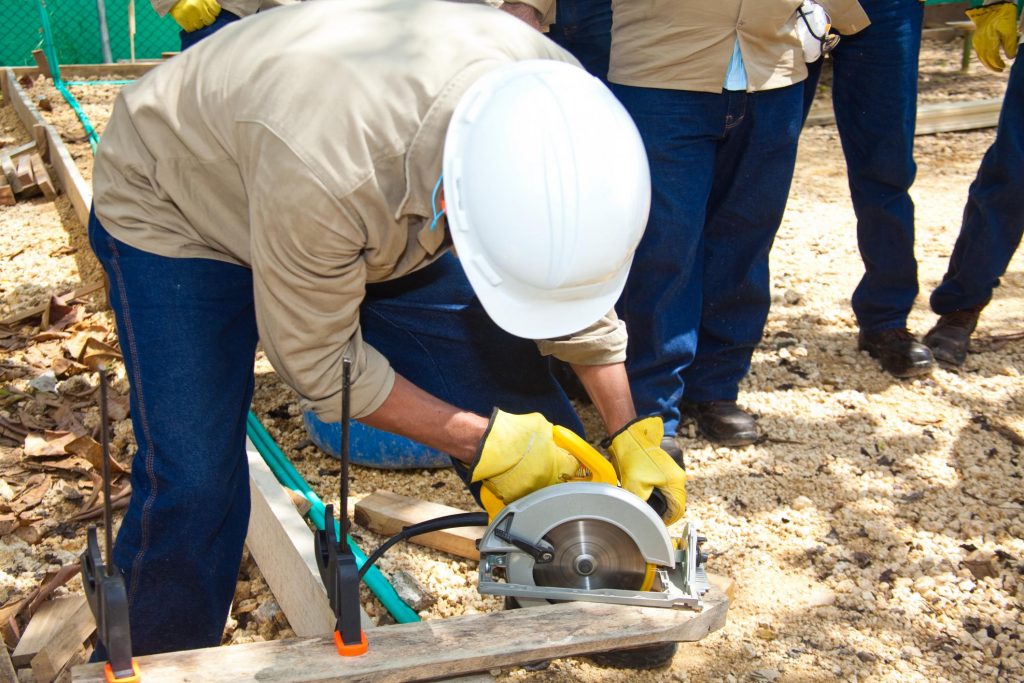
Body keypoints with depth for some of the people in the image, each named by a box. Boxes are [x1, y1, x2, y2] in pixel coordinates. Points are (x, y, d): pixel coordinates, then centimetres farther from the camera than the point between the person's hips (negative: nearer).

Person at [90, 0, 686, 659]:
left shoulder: (560, 110, -27)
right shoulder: (323, 167, -44)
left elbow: (577, 281, -7)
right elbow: (317, 359, -26)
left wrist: (632, 435, -6)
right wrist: (485, 443, -22)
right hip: (177, 209, -4)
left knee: (521, 395, -4)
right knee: (191, 486, -18)